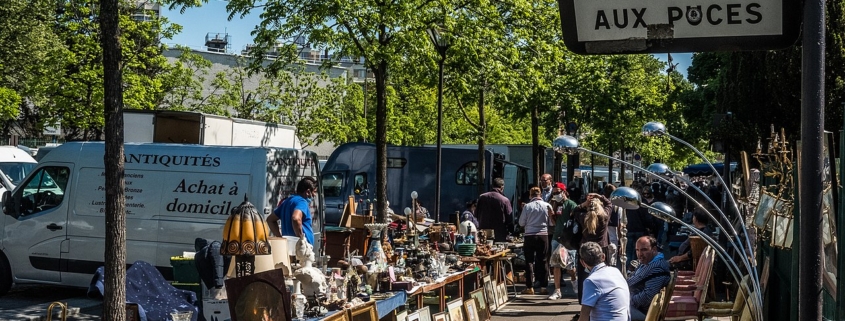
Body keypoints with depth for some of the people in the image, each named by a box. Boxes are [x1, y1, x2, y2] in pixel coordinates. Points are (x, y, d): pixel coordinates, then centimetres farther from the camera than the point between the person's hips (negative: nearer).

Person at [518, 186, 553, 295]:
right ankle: (543, 287, 7)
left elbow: (521, 223, 0)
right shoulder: (547, 206, -3)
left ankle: (529, 287, 5)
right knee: (542, 261, 8)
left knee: (529, 261, 6)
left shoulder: (527, 206, -6)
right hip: (543, 235, 1)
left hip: (529, 236, -1)